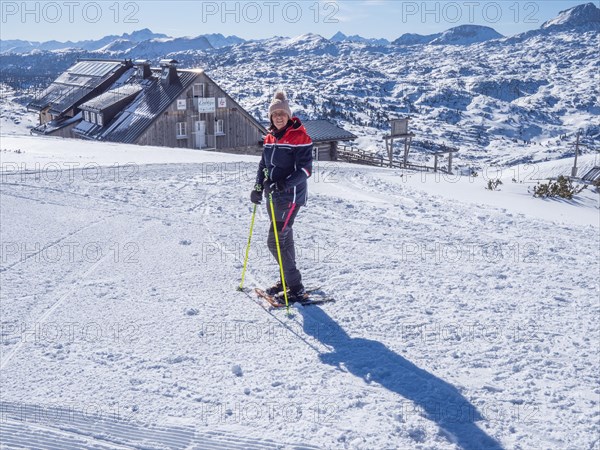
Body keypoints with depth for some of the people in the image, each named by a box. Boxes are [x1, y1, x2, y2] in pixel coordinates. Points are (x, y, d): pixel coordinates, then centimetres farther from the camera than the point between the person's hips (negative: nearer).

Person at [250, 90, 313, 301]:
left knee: (275, 241, -11)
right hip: (273, 196, 8)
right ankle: (288, 280, 30)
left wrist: (286, 184, -29)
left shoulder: (300, 137, -12)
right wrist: (258, 187, 7)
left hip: (290, 196, -8)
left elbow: (305, 169, -17)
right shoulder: (270, 138, 11)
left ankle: (296, 288, -4)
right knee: (285, 239, 16)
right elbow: (263, 165, 19)